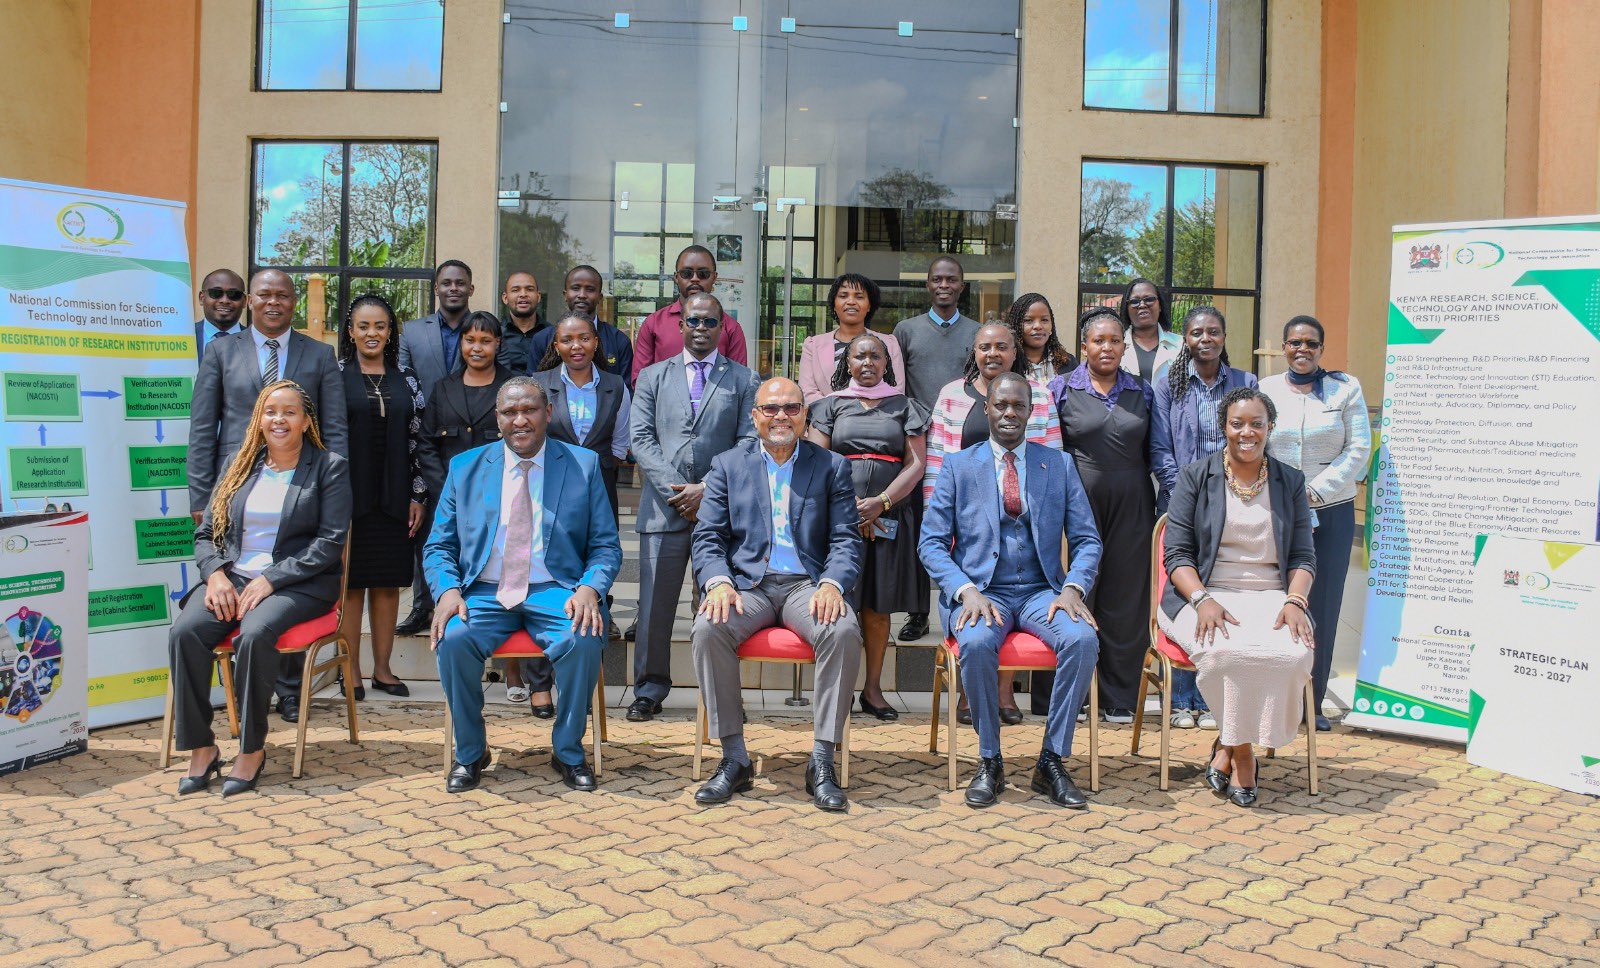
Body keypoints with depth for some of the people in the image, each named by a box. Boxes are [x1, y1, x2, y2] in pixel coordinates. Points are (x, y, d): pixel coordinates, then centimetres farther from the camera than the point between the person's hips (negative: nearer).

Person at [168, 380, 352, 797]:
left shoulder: (329, 467, 4)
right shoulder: (240, 465, 18)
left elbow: (330, 542, -6)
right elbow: (206, 533, 16)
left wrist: (270, 579, -15)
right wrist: (216, 573, -6)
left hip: (297, 584, -4)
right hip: (231, 576, 4)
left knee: (255, 634, -34)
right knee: (184, 632, -25)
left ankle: (252, 749, -18)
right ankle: (200, 748, -14)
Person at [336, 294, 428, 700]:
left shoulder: (405, 379, 9)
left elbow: (417, 439, 8)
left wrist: (419, 495, 3)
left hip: (393, 498, 3)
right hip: (349, 495, -2)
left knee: (388, 585, 7)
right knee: (350, 583, 3)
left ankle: (383, 668, 16)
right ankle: (351, 670, 12)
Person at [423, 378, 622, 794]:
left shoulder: (583, 465, 7)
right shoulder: (464, 468, 12)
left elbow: (606, 546, 5)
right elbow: (439, 546, 11)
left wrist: (589, 589, -16)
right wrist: (447, 590, -11)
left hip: (555, 590, -1)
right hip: (484, 592, 1)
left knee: (584, 641, -32)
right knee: (453, 640, -29)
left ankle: (568, 751, -6)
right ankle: (469, 752, -4)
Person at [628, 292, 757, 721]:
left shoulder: (744, 380, 10)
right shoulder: (653, 377, 15)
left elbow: (749, 443, 2)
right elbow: (641, 438, 6)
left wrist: (707, 488, -9)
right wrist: (674, 490, -7)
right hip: (664, 507, 1)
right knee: (655, 603, 2)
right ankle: (650, 690, 14)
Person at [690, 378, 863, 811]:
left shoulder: (832, 467, 12)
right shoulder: (727, 465, 14)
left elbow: (846, 540, 4)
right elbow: (707, 536, 6)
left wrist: (831, 584, -17)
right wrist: (719, 582, -15)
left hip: (807, 585, 0)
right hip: (747, 584, 1)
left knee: (844, 631, -32)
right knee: (708, 629, -31)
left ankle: (822, 762, -22)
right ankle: (734, 758, -19)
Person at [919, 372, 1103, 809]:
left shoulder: (1059, 465, 11)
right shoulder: (959, 467, 7)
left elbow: (1086, 540, 10)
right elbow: (931, 542, 1)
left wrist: (1073, 587, -10)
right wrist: (966, 591, -15)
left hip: (1041, 592, 2)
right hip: (980, 590, -1)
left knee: (1082, 639, -29)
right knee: (976, 642, -34)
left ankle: (1051, 761, -14)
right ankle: (989, 762, -14)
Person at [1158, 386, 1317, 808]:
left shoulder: (1290, 482, 15)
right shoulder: (1195, 477, 8)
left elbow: (1303, 556, 12)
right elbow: (1177, 552, 2)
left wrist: (1294, 602, -9)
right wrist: (1202, 600, -16)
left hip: (1271, 596, 2)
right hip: (1206, 595, -2)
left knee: (1294, 652, -32)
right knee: (1229, 651, -36)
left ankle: (1229, 745, -12)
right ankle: (1242, 750, -10)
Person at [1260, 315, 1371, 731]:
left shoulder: (1346, 388, 5)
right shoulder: (1266, 389, 7)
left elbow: (1359, 449, 0)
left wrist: (1314, 490, -8)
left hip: (1331, 510, 0)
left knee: (1323, 606, 2)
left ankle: (1313, 701, 12)